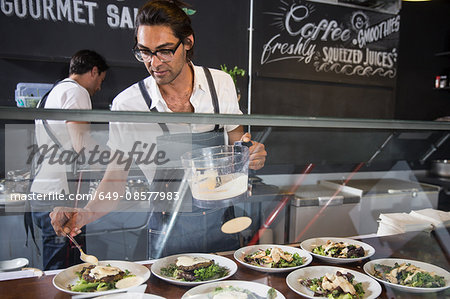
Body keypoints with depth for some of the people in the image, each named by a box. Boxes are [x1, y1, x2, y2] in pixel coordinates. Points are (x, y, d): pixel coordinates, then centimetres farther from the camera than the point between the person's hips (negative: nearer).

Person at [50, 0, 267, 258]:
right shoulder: (128, 103, -12)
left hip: (221, 225, 3)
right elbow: (115, 181, -6)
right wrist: (85, 214, -25)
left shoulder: (221, 83, -6)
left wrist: (252, 155, -15)